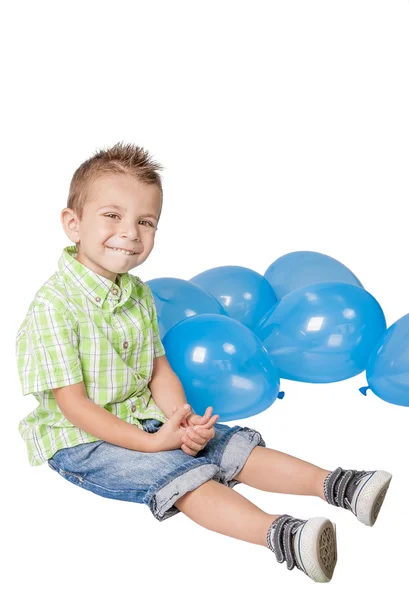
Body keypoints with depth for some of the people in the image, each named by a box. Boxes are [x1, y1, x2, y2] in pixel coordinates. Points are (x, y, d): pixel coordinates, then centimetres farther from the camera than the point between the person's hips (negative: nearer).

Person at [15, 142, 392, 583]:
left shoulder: (139, 294, 6)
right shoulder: (53, 305, -20)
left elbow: (159, 368, 8)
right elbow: (73, 403, -20)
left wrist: (182, 420, -13)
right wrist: (150, 442, -23)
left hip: (147, 419, 8)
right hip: (83, 441, -8)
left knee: (234, 446, -6)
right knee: (180, 473, -28)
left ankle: (334, 484, -10)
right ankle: (280, 535, -42)